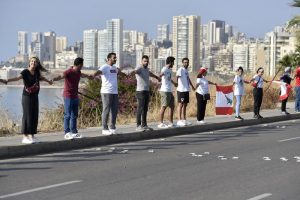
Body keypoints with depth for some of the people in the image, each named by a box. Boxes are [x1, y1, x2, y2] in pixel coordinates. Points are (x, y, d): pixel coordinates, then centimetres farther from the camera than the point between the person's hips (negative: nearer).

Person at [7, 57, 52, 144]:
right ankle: (25, 137, -3)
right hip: (27, 96, -6)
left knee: (35, 116, 7)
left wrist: (48, 81, 49)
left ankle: (32, 136, 15)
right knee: (27, 115, -7)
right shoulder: (25, 72, -13)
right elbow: (18, 77, -29)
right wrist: (8, 80, -48)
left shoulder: (37, 72, 6)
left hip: (35, 96, 6)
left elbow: (41, 77, 29)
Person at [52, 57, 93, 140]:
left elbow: (82, 75, 35)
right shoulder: (68, 72, -16)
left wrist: (88, 76, 56)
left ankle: (74, 132, 20)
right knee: (67, 115, -6)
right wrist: (54, 79, -55)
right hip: (68, 97, -8)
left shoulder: (78, 72, 10)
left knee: (74, 115, 13)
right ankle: (67, 133, -4)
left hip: (75, 97, 8)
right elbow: (61, 76, -34)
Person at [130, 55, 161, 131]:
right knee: (140, 109, -7)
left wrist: (157, 77, 58)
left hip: (147, 91, 8)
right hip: (141, 91, -8)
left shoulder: (147, 69, 16)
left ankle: (144, 125, 14)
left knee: (145, 109, 9)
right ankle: (138, 126, -5)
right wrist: (132, 72, -58)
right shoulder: (139, 68, -9)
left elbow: (150, 73, 39)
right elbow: (135, 71, -33)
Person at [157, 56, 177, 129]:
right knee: (164, 106, -6)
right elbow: (161, 74, -35)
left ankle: (171, 123, 19)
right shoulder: (165, 69, -11)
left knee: (172, 106, 11)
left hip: (170, 91, 10)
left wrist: (174, 83, 54)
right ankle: (161, 123, -1)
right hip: (165, 91, -10)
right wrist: (161, 75, -56)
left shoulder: (169, 69, 18)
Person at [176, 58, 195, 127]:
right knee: (180, 104, -6)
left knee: (185, 105, 11)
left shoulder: (186, 70, 16)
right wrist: (176, 83, -43)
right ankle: (179, 120, -4)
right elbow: (177, 76, -28)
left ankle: (184, 120, 17)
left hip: (187, 90, 9)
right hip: (181, 90, -9)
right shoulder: (181, 69, -11)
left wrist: (192, 86, 38)